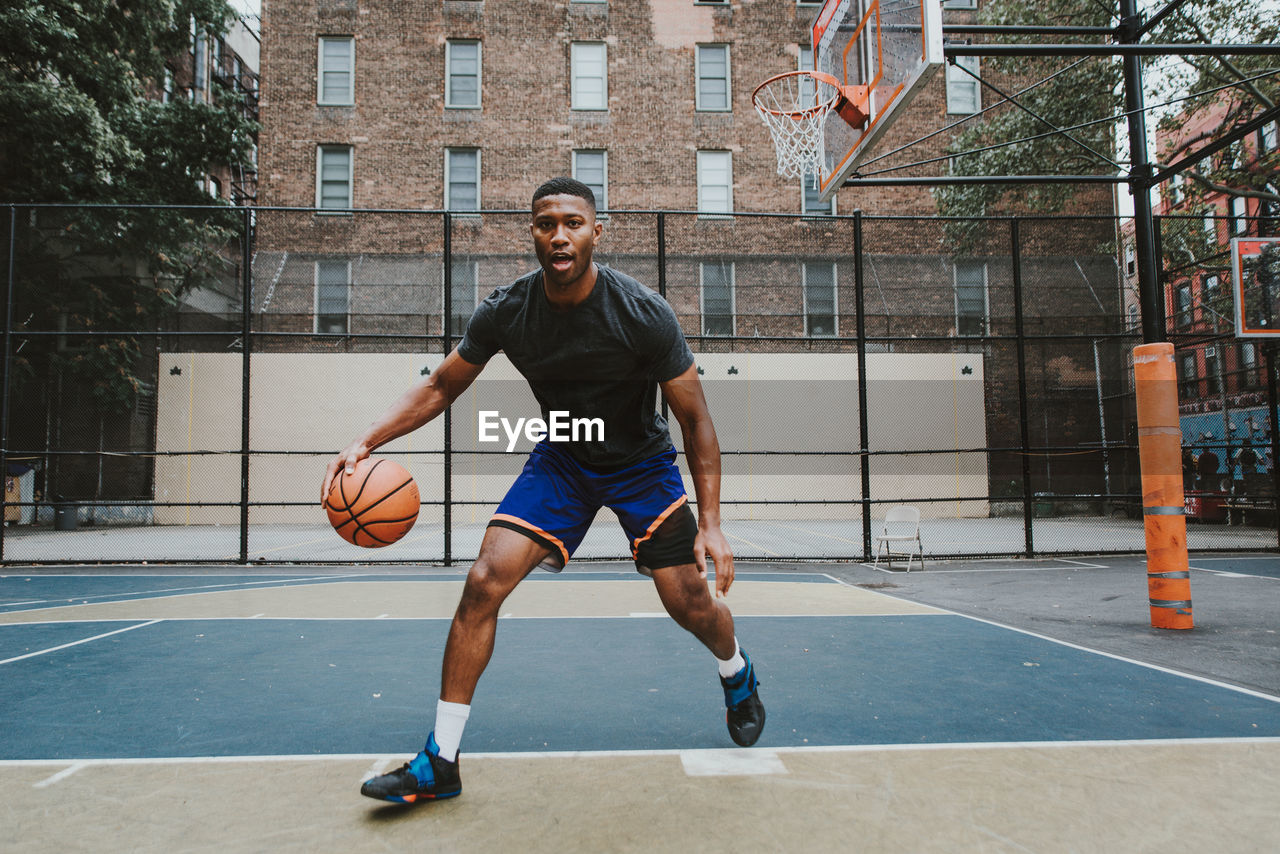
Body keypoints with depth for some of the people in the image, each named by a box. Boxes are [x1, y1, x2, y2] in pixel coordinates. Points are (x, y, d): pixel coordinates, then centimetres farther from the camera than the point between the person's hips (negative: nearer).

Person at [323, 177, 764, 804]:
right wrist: (366, 442, -16)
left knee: (691, 604, -2)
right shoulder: (505, 311, -16)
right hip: (561, 458, 2)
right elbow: (440, 387, -2)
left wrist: (710, 524, -20)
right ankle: (440, 762, 1)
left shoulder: (642, 312, -24)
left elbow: (695, 420, -16)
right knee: (484, 581, -13)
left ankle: (737, 675, 37)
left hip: (641, 462, -2)